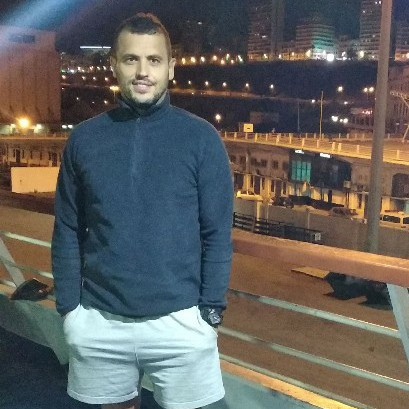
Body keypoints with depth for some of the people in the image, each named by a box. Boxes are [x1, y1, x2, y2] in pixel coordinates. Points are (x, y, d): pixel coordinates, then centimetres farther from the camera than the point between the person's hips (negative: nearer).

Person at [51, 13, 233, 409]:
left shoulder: (201, 138, -5)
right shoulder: (84, 139, 1)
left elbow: (217, 234, -4)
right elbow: (67, 233, 4)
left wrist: (211, 312, -6)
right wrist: (68, 309, 2)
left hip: (179, 320, -2)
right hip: (98, 321, 2)